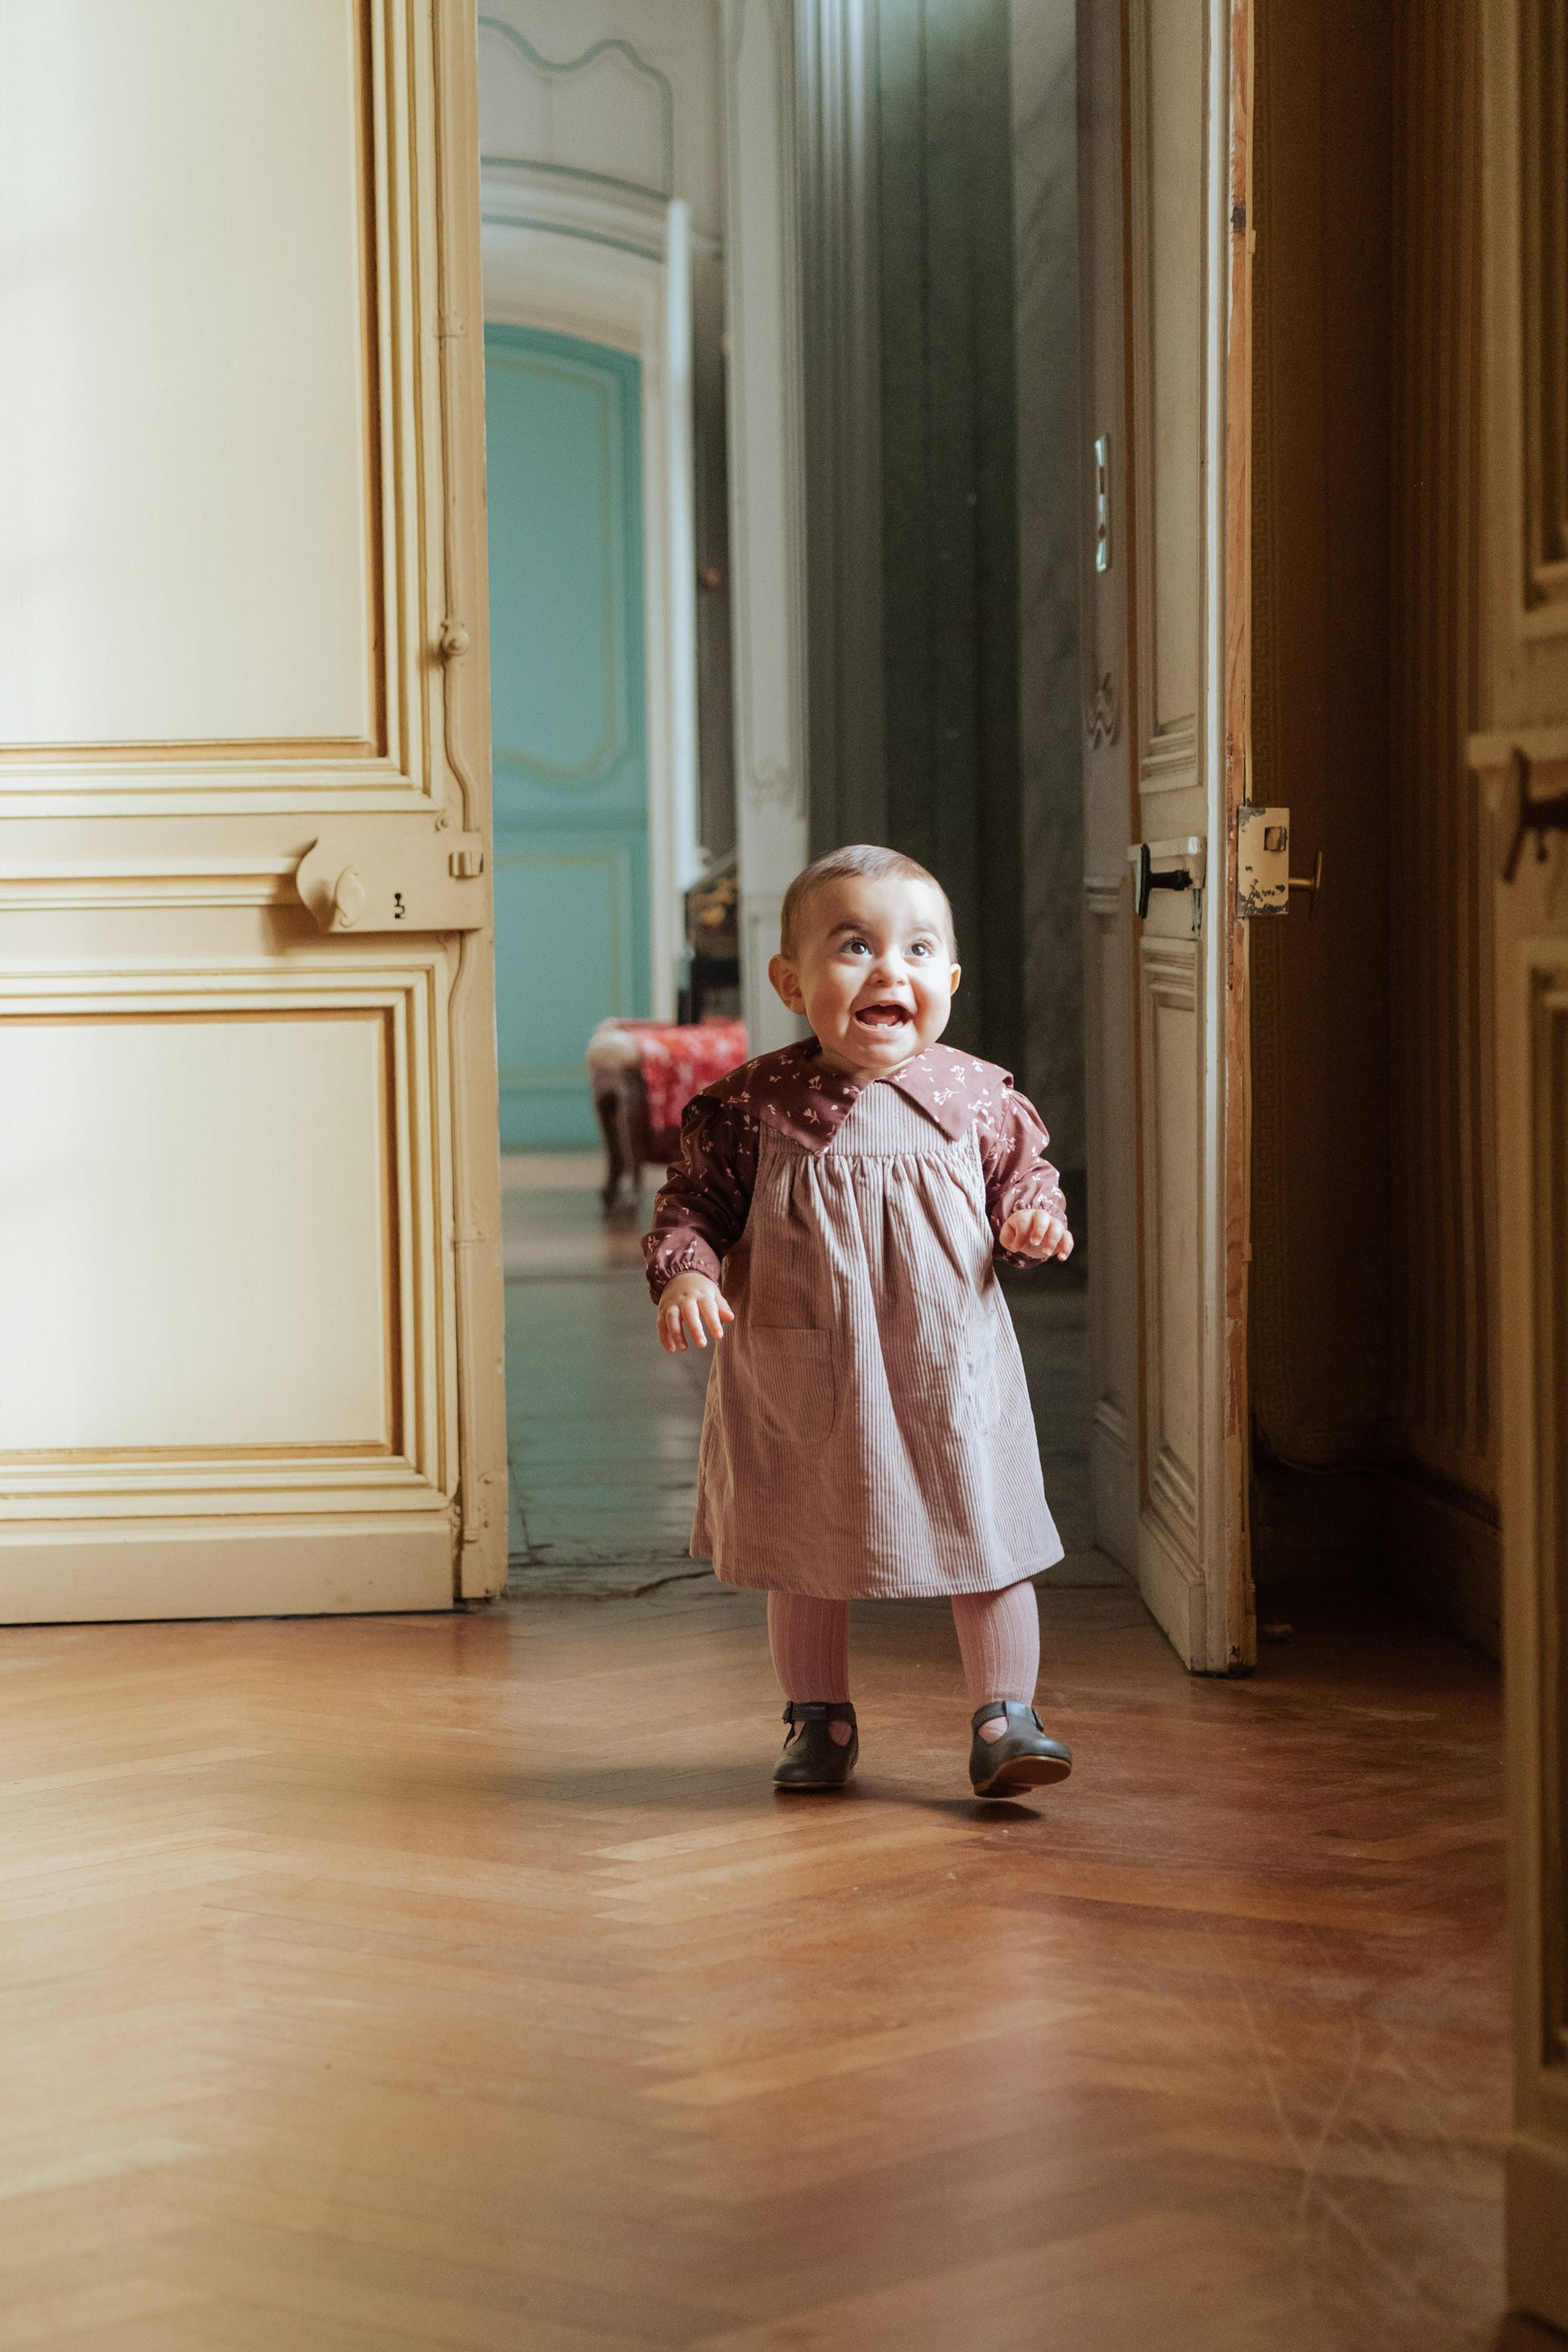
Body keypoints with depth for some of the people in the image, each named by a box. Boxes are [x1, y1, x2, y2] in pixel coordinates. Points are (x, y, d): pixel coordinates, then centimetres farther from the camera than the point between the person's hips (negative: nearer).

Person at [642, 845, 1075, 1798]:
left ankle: (1005, 1719, 16)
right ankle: (821, 1721, 30)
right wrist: (684, 1272, -19)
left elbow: (1025, 1176, 10)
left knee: (988, 1543, 4)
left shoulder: (978, 1097, -3)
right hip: (803, 1388, 0)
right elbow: (694, 1202, -1)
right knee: (804, 1556, 14)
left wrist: (1035, 1216, -11)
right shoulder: (752, 1107, -8)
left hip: (951, 1375, 0)